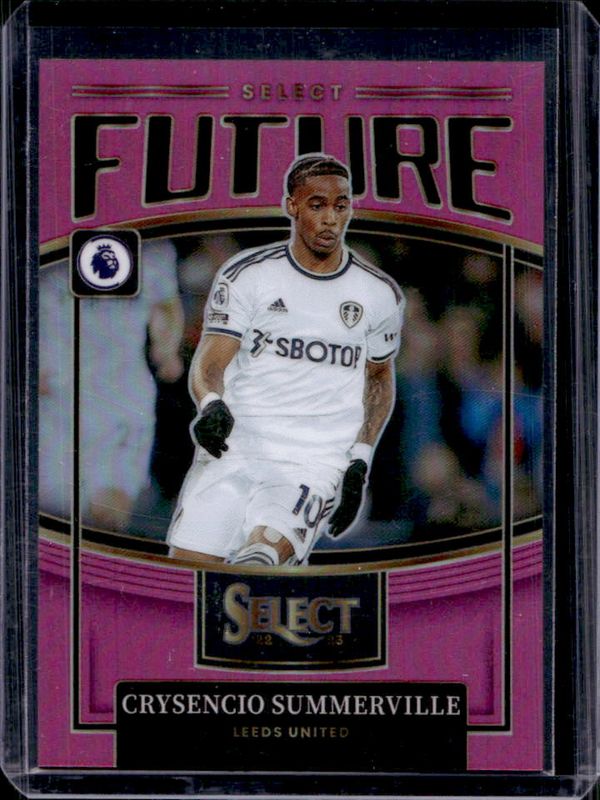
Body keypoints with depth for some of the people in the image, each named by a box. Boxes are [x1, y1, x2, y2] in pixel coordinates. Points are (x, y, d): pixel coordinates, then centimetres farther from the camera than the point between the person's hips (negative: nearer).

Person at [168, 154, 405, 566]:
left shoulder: (380, 295, 8)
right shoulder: (246, 274, 3)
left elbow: (380, 376, 21)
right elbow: (209, 362, -2)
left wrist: (360, 460, 9)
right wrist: (211, 405, -25)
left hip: (316, 465, -1)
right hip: (232, 450, 1)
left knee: (262, 555, -29)